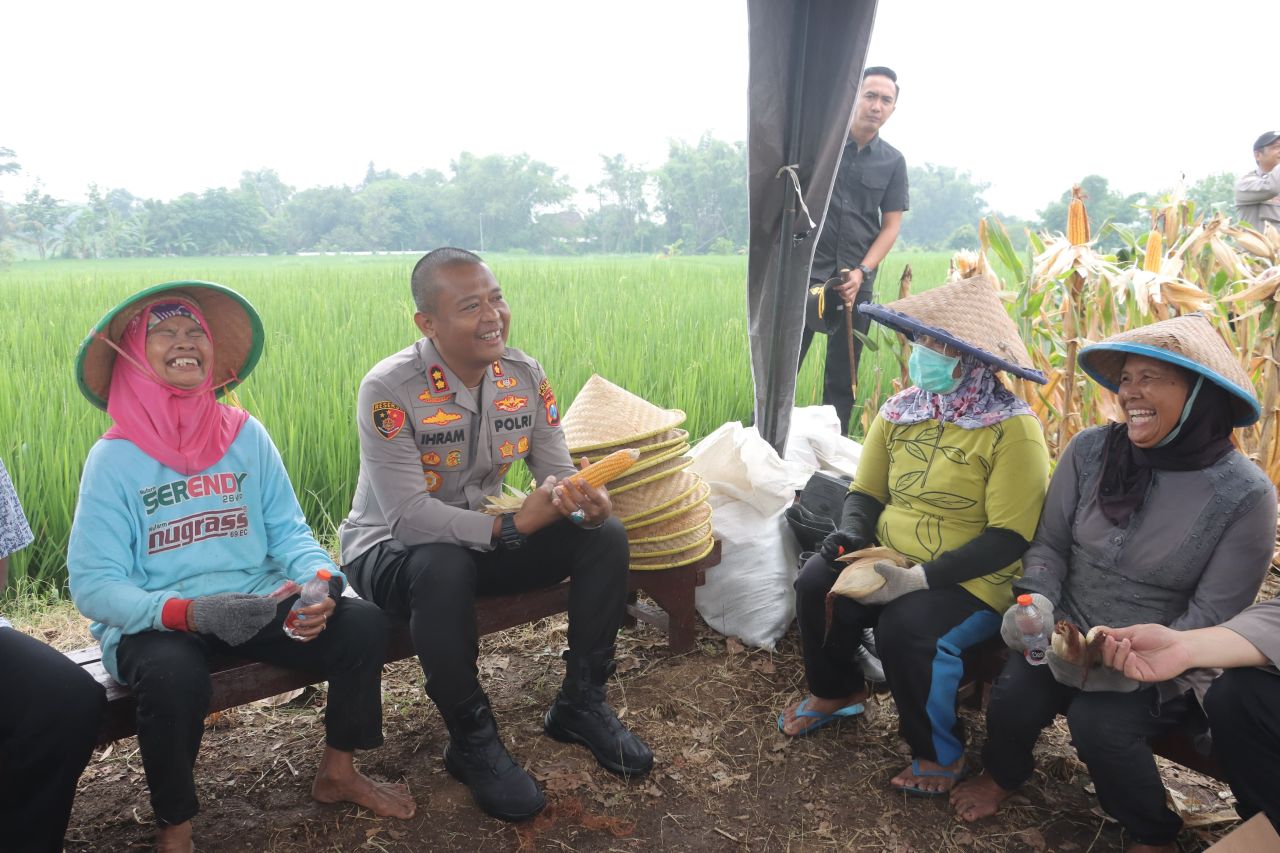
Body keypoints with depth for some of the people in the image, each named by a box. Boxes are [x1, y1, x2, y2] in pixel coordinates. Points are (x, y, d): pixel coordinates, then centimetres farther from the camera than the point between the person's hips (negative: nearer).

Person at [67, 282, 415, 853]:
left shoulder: (246, 435, 3)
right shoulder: (114, 456, -7)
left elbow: (288, 531, 2)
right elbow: (93, 583, -11)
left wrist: (322, 581, -20)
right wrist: (189, 612, -27)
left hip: (258, 602, 4)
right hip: (156, 622, -3)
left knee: (363, 624, -16)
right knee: (174, 675, -36)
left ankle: (337, 773, 9)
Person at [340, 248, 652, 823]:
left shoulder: (524, 376, -7)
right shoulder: (389, 389, -24)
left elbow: (557, 473, -6)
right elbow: (408, 515, -30)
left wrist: (587, 505, -30)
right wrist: (512, 525, -37)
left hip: (486, 538, 6)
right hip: (391, 550, -5)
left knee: (605, 537, -11)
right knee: (444, 568, -40)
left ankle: (580, 704, 5)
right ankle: (472, 742, -16)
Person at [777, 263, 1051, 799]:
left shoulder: (1011, 429, -15)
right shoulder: (900, 410, 3)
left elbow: (1009, 537, -19)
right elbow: (866, 491, 10)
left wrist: (919, 578, -26)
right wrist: (851, 535, -13)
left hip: (971, 580, -5)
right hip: (890, 560, 6)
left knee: (905, 629, -32)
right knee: (816, 585, -18)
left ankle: (940, 752, -1)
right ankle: (836, 691, 14)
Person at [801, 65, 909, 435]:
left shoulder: (892, 162, 8)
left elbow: (891, 226, 7)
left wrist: (861, 272, -7)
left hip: (857, 282, 3)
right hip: (805, 272, -3)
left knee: (842, 376, 8)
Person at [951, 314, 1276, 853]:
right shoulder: (1090, 451, -7)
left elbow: (1212, 615, -12)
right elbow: (1050, 544, 2)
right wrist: (1036, 602, -17)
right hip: (1069, 636, 3)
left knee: (1099, 722, -26)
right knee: (1013, 698, -20)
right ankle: (1003, 772, 18)